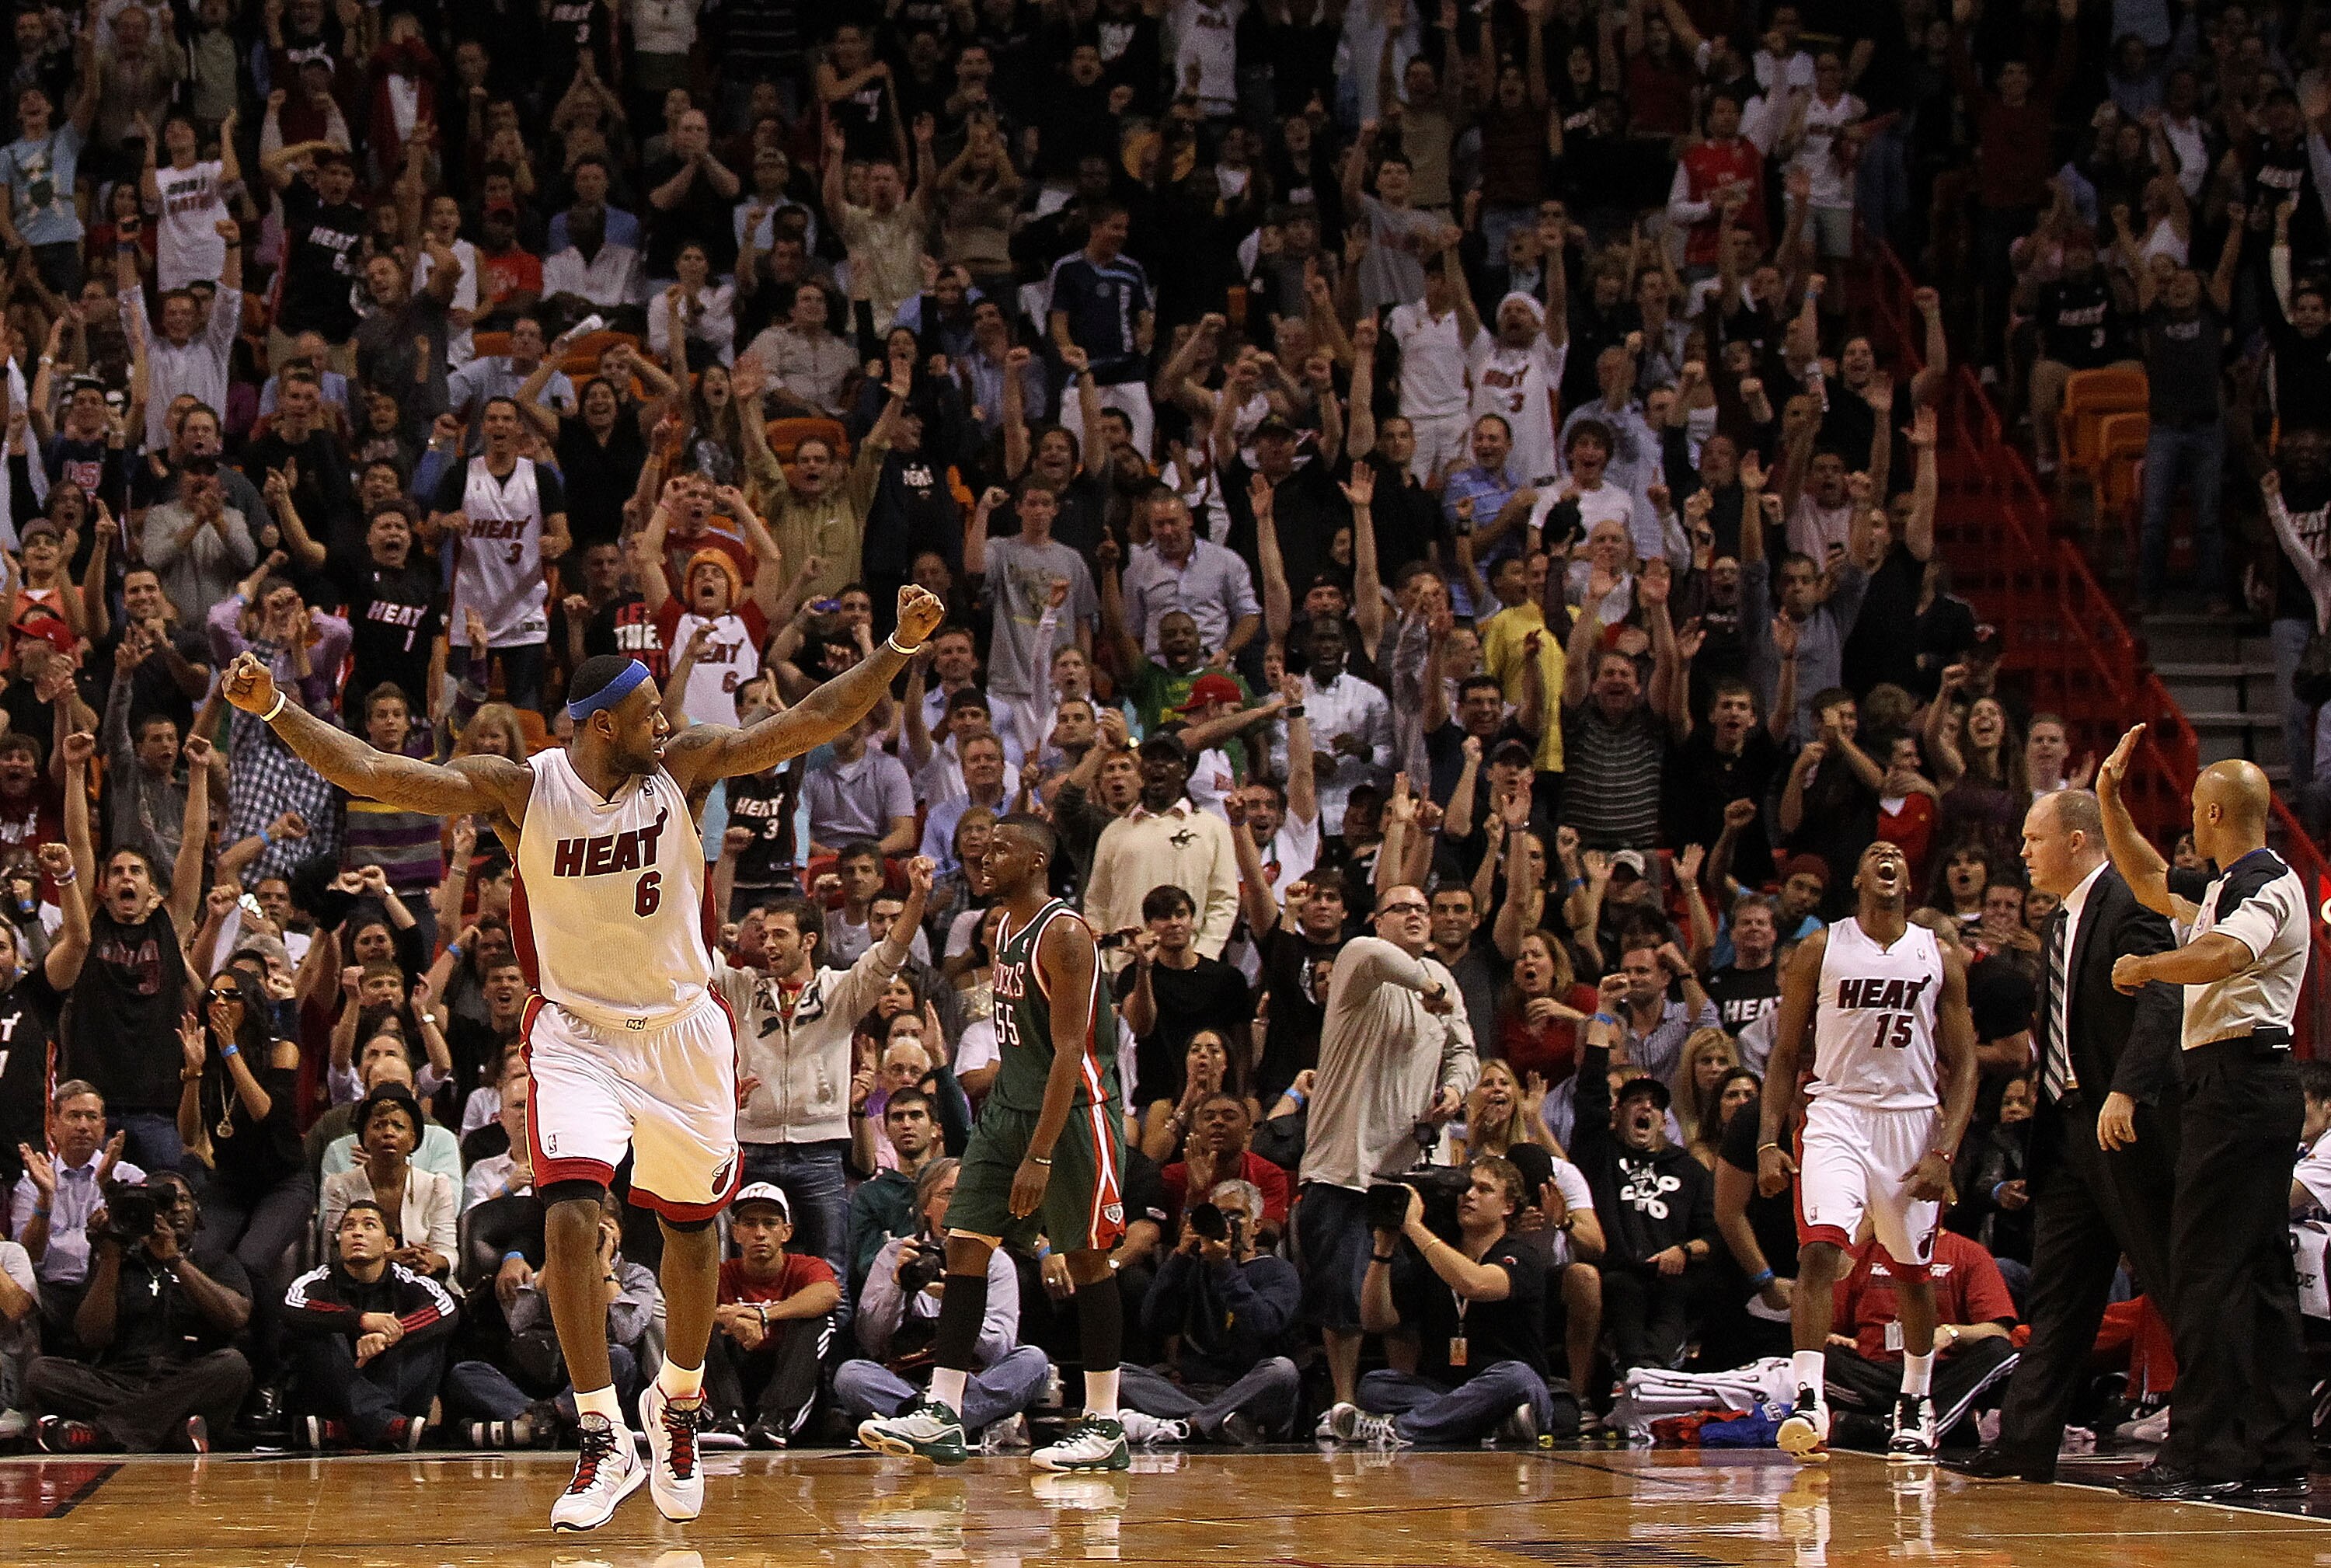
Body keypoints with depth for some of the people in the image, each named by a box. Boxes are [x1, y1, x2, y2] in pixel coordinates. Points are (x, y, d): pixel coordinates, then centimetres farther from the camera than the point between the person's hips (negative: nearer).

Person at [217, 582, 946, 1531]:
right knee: (569, 1214, -20)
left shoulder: (684, 766, -10)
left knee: (692, 1226, 13)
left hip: (682, 1030, 2)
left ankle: (679, 1402, 38)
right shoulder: (518, 789, -14)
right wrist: (275, 711, -31)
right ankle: (604, 1444, -12)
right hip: (577, 1031, -2)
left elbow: (809, 723, -11)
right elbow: (373, 774, -19)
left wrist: (900, 649, -19)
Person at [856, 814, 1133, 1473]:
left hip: (1074, 1109, -9)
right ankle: (941, 1416, 0)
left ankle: (1105, 1426, 6)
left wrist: (1040, 1155, -26)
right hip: (1011, 1102, 9)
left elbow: (1070, 1050, -22)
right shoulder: (1004, 928, 11)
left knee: (1087, 1259, -1)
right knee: (964, 1244, 1)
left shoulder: (1064, 935, -17)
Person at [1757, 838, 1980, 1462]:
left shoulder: (1939, 960, 4)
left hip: (1914, 1119, 2)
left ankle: (1917, 1407, 29)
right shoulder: (1820, 950, 2)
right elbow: (1785, 1053, 4)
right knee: (1819, 1247, -21)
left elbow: (1961, 1066, 4)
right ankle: (1809, 1402, -23)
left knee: (1913, 1271, 11)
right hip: (1837, 1114, -2)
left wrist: (1944, 1151, -8)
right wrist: (1768, 1141, -5)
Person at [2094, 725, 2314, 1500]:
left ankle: (2203, 1455, -14)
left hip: (2240, 1081, -10)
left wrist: (2144, 965, -14)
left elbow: (2221, 957, -29)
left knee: (2207, 1271, -11)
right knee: (2259, 1274, 9)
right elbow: (2150, 883, 34)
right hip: (2235, 1084, 10)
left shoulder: (2271, 885, -11)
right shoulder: (2223, 885, 19)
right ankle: (2278, 1456, 10)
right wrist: (2109, 796, 28)